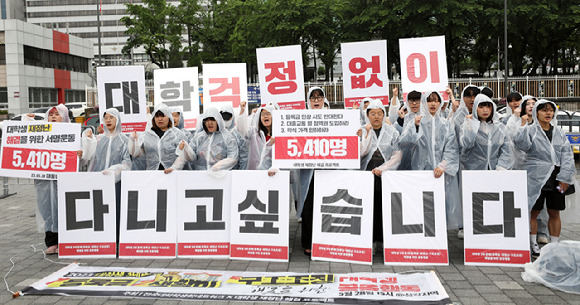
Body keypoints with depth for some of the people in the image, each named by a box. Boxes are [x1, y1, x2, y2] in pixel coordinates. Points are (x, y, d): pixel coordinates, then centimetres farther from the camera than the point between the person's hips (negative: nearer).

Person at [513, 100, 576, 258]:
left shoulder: (559, 132, 12)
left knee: (554, 213, 9)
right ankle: (533, 245, 12)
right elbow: (522, 145, -18)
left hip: (556, 178, 4)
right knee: (534, 212, 1)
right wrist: (522, 126, -20)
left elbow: (567, 154, 6)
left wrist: (565, 178, -3)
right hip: (536, 178, -4)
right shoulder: (530, 130, 1)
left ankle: (554, 245, 20)